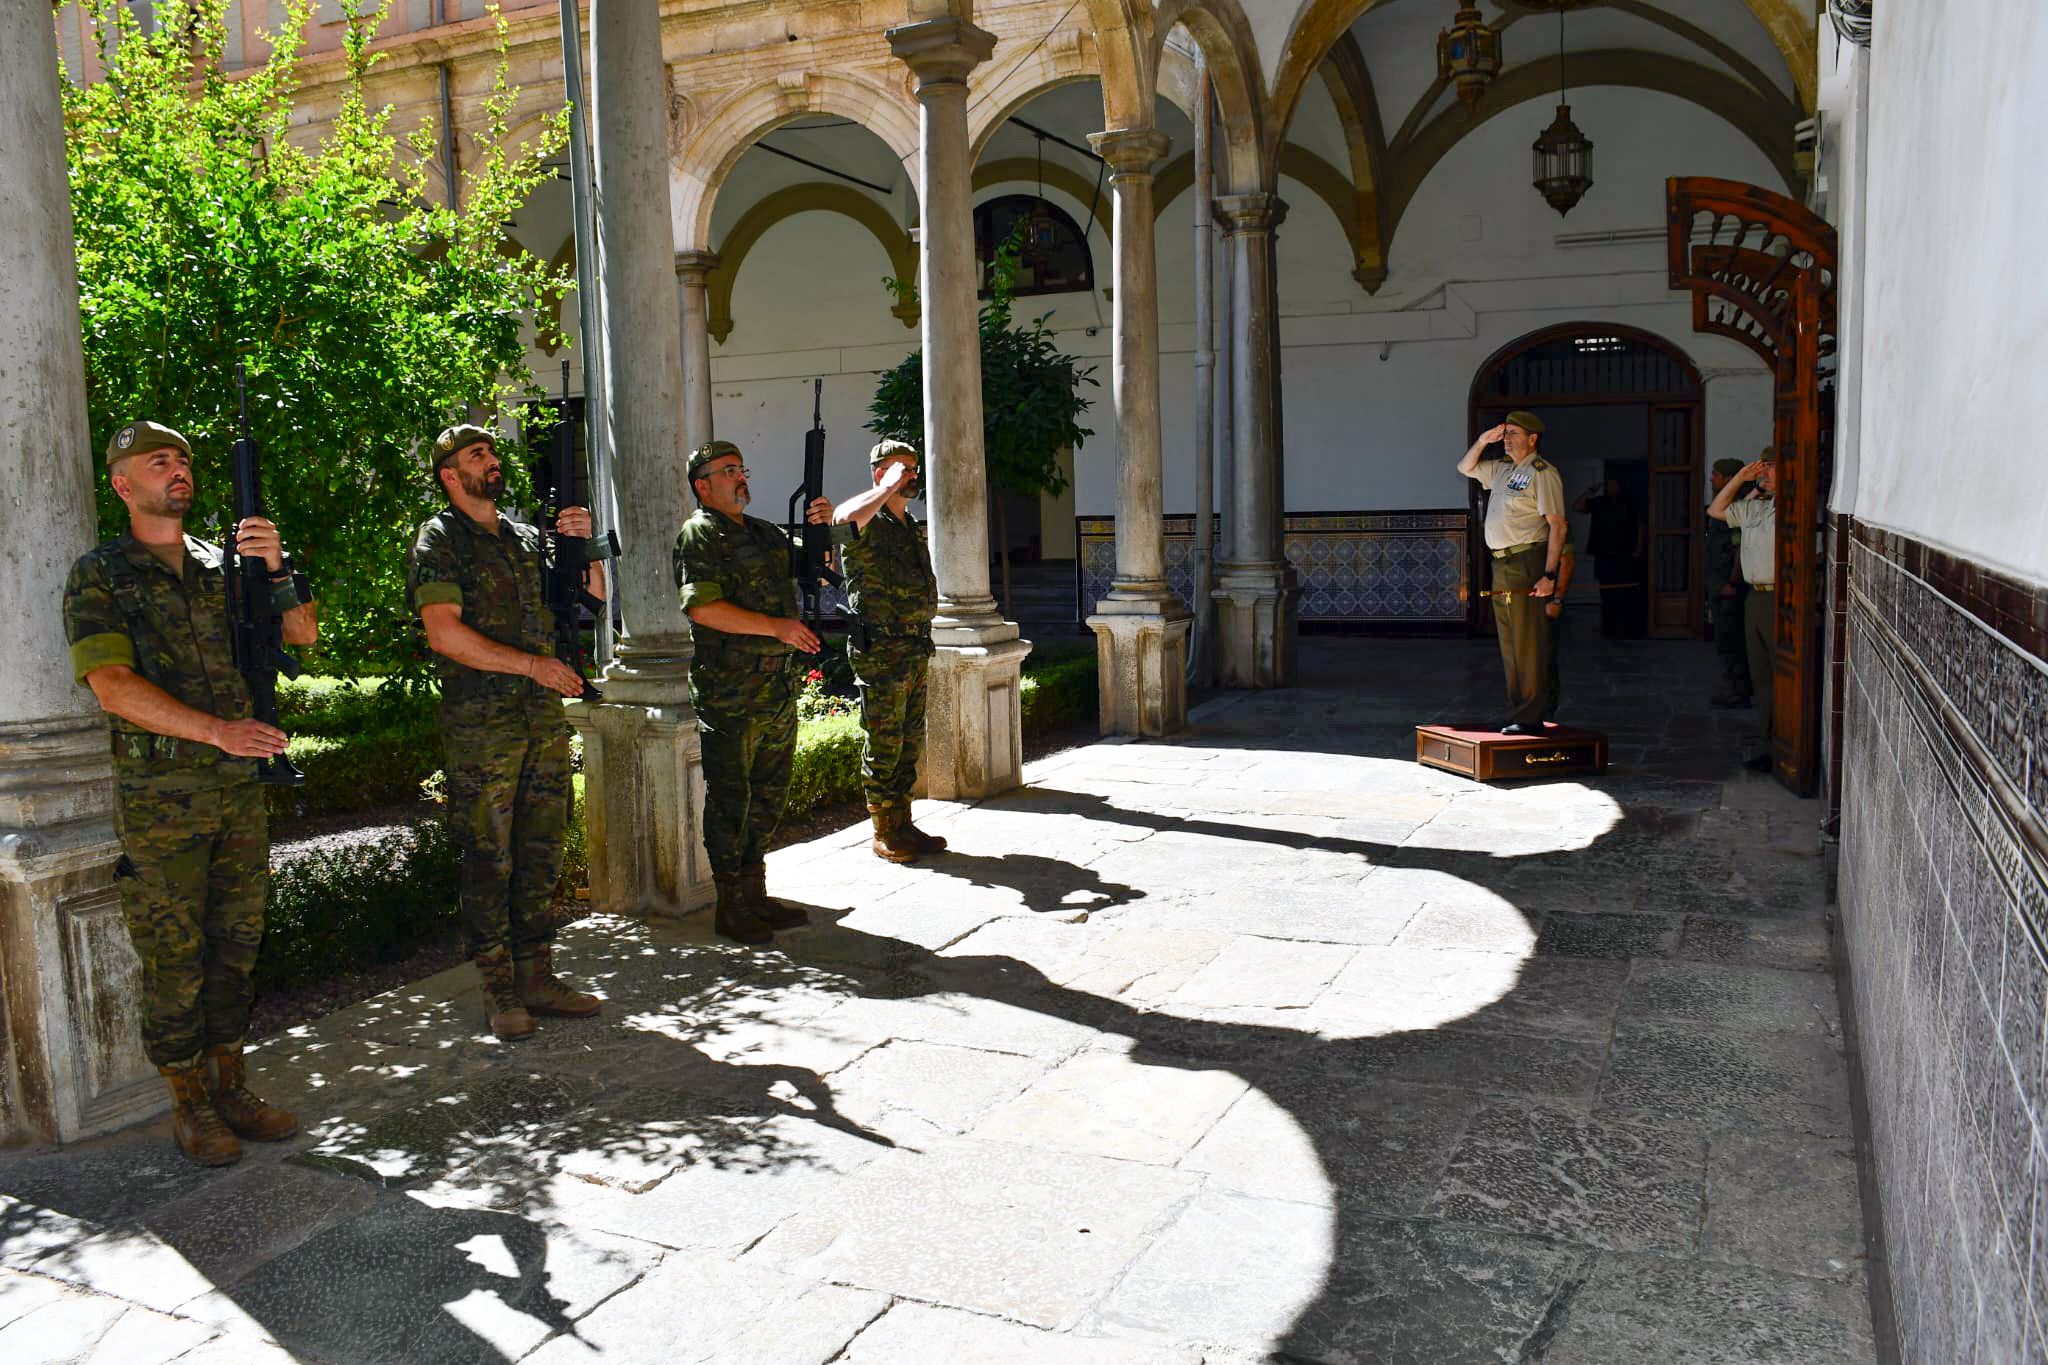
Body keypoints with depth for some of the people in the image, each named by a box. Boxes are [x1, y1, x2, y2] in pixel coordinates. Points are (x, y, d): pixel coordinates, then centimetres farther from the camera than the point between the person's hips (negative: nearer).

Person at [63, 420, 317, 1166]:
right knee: (173, 957, 3)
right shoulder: (100, 575, -3)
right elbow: (114, 686, -15)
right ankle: (189, 1105, 14)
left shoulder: (223, 565, 11)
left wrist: (276, 567, -13)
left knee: (234, 945, 11)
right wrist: (217, 730, -26)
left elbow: (302, 632, 5)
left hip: (240, 787, 5)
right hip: (160, 796, -5)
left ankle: (230, 1086, 23)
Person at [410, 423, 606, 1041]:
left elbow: (591, 597, 19)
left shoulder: (528, 537, 16)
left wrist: (583, 543, 1)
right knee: (488, 859, 1)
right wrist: (532, 663, -17)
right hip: (480, 727, -5)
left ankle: (537, 976, 19)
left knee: (542, 855, 9)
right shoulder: (439, 540, -2)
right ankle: (498, 990, 10)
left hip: (545, 718, 6)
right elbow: (445, 634, -13)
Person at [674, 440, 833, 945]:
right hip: (730, 693, -8)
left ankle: (755, 893, 24)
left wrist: (822, 528, 7)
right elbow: (702, 607, -19)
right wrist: (776, 626, -22)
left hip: (779, 689, 8)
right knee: (730, 800, -1)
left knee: (768, 795, 13)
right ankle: (731, 907, 7)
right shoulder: (698, 536, -6)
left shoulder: (765, 533, 19)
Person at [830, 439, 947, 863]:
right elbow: (844, 517, -36)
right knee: (883, 745, -1)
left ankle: (903, 824, 23)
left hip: (916, 649, 9)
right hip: (881, 652, -8)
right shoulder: (867, 525, -10)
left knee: (910, 743, 13)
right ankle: (883, 835, 7)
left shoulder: (911, 525, 17)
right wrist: (888, 487, -22)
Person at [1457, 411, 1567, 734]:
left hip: (1527, 564, -9)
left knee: (1529, 643, -8)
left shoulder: (1542, 473, -8)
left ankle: (1530, 717, -5)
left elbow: (1557, 526, -13)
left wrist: (1549, 574, -21)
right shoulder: (1501, 470, 17)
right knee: (1509, 643, 12)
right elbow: (1465, 468, 33)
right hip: (1501, 565, 9)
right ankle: (1516, 711, 20)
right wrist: (1482, 441, 14)